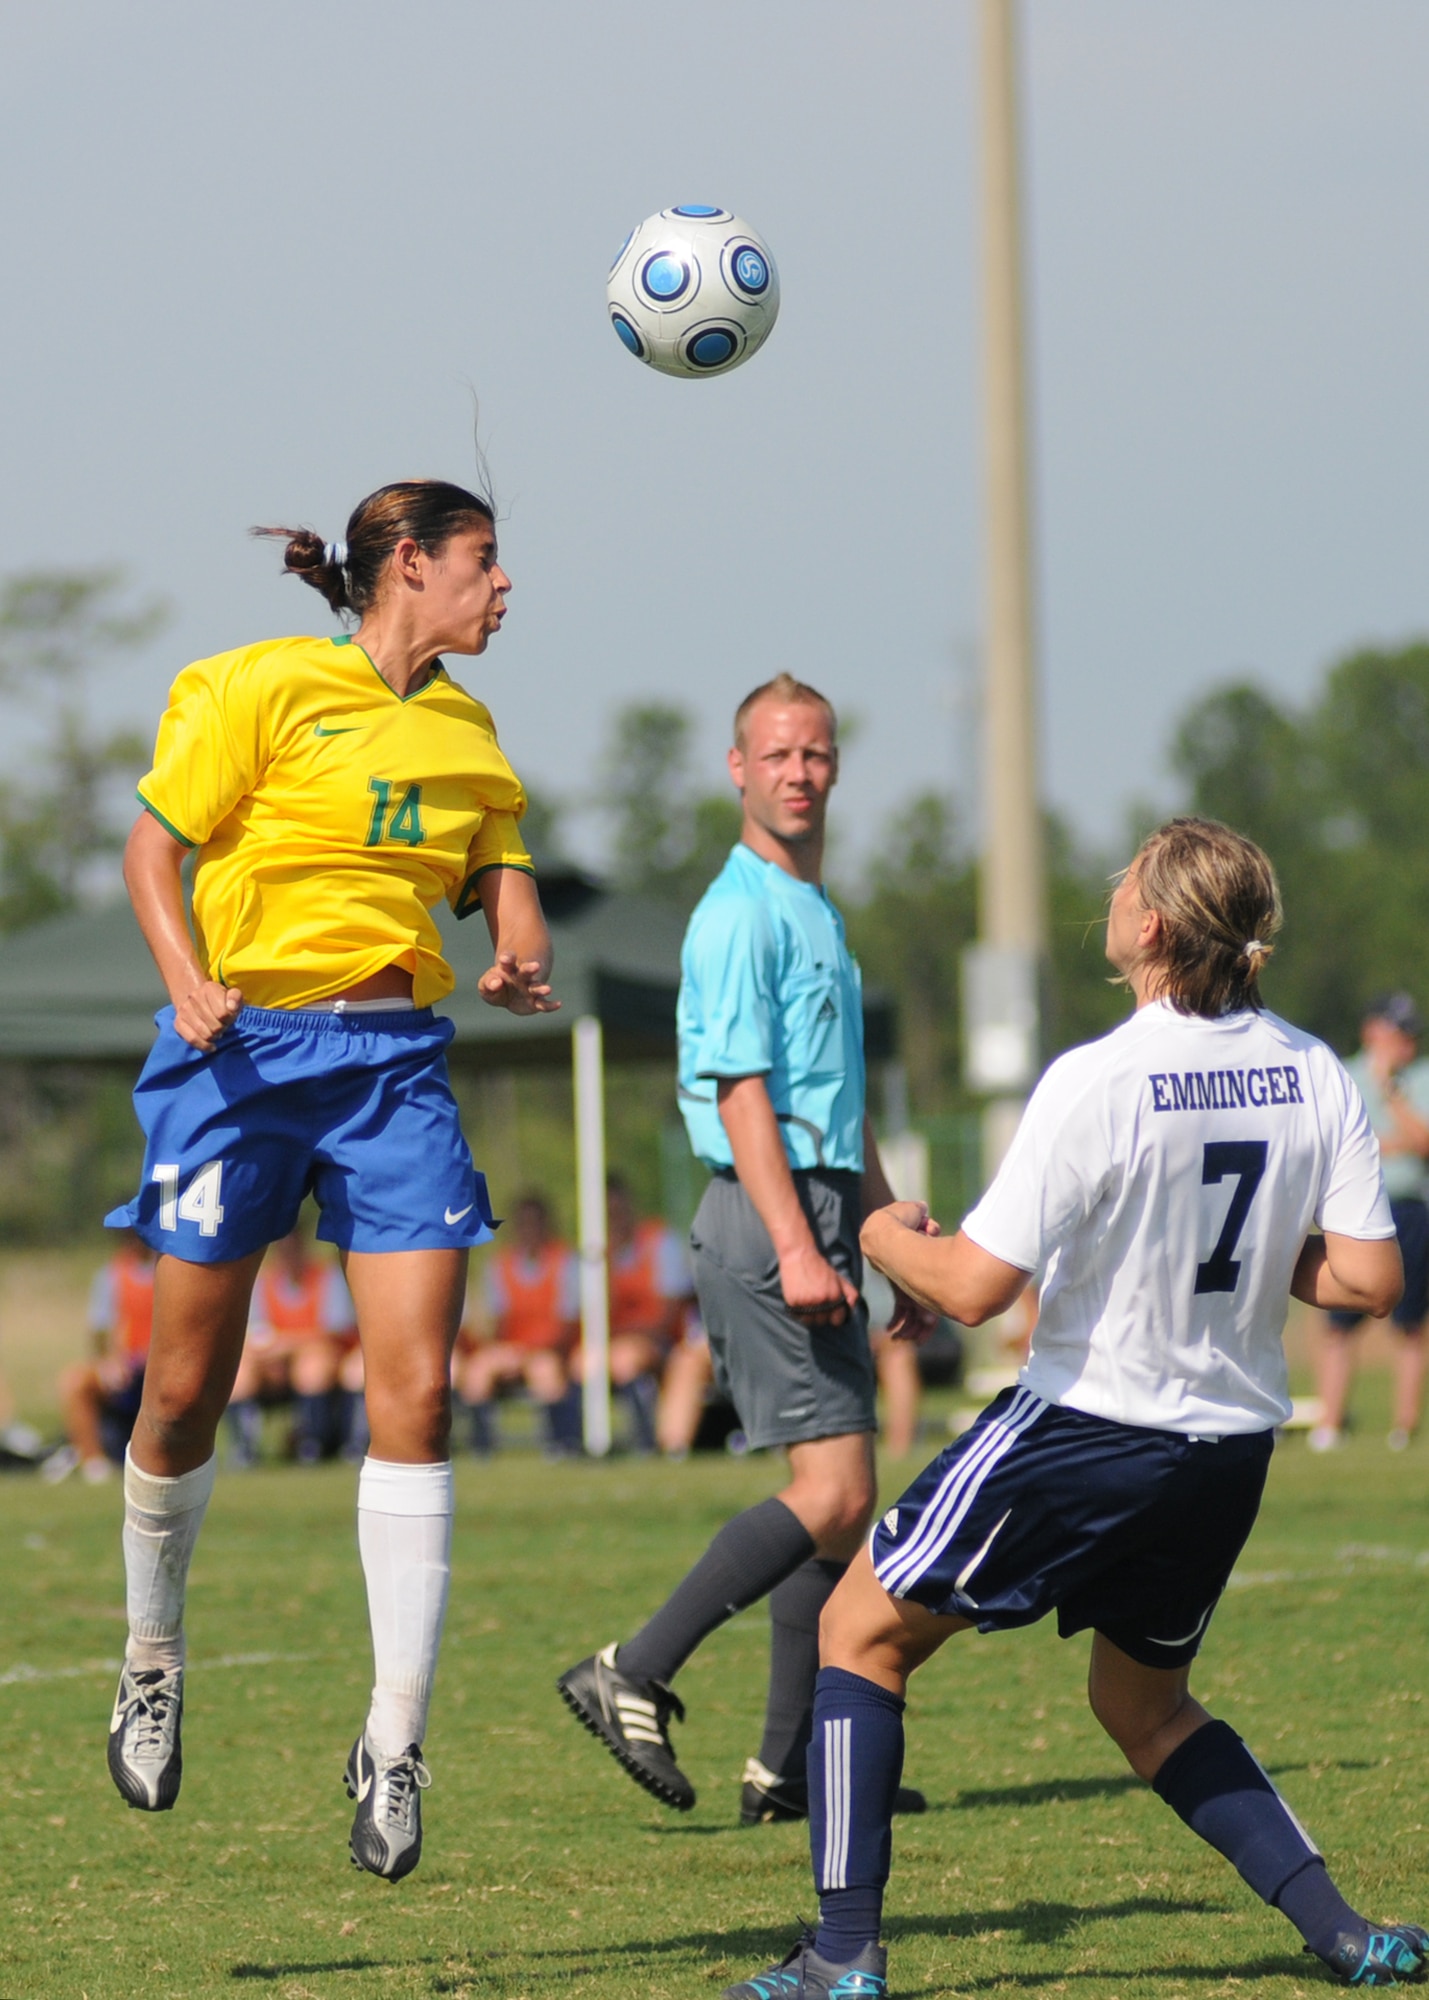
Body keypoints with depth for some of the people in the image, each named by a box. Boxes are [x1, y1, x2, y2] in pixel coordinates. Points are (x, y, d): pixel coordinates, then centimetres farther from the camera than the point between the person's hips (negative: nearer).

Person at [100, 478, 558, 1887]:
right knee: (187, 1389, 3)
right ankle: (151, 1662, 29)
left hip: (398, 1063, 4)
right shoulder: (267, 687, -5)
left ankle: (393, 1744, -7)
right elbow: (154, 843, -3)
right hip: (251, 1047, -4)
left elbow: (502, 881, 19)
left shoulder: (464, 728, 13)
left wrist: (519, 963, -3)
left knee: (415, 1392, -9)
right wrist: (188, 982, -19)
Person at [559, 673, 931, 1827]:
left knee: (840, 1499, 8)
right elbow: (741, 1086, -18)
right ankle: (635, 1679, -13)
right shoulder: (741, 911, -11)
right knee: (834, 1493, -16)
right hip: (769, 1215, -10)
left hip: (822, 1219, 10)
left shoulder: (820, 913, 20)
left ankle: (795, 1767, 9)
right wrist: (795, 1249, -26)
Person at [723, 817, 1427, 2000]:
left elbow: (974, 1288, -20)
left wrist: (888, 1238, 1)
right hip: (1233, 1442, 6)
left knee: (862, 1633, 9)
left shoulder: (1096, 1083, -20)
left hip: (1090, 1423, -6)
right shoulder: (1314, 1077, -4)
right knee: (1146, 1705, 26)